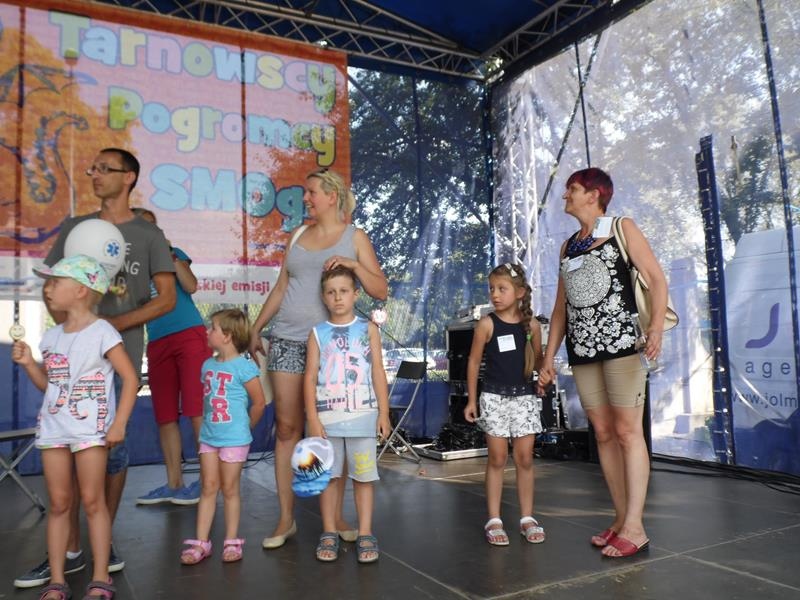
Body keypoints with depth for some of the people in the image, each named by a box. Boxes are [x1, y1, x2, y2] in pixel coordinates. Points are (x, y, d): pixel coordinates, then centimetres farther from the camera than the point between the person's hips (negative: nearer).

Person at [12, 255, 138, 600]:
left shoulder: (101, 332, -9)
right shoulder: (52, 336, 11)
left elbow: (130, 377, -10)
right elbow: (48, 385, 19)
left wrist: (119, 423, -14)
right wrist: (28, 363, 3)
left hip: (90, 429, -6)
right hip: (53, 428, 6)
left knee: (92, 501, -1)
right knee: (58, 503, 9)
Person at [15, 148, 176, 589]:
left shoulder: (148, 235, 5)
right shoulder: (73, 227, 14)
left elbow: (167, 298, -1)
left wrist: (114, 324, -12)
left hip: (122, 352, -3)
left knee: (112, 445, 2)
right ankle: (69, 551, 13)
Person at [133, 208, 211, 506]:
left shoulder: (172, 252, 9)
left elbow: (191, 286, -6)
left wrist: (169, 254, -10)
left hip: (189, 334, -4)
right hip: (157, 343, 4)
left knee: (197, 409, -8)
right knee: (165, 415, 5)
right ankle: (174, 483, 14)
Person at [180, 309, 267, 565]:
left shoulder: (243, 366, -14)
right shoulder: (208, 364, 7)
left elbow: (259, 402, -10)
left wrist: (244, 427, 2)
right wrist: (209, 424, 9)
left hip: (234, 439, -6)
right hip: (208, 436, 6)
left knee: (229, 489, 4)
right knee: (208, 488, 9)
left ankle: (232, 542, 18)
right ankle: (200, 543, 16)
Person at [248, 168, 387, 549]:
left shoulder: (354, 238, 5)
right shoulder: (299, 234, 15)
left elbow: (381, 292, -1)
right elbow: (281, 288, 18)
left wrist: (354, 264, -15)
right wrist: (256, 329, 15)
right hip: (287, 339, 3)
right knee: (287, 427, 2)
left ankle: (335, 516, 14)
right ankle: (286, 519, 10)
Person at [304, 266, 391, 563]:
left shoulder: (368, 329, 4)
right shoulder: (318, 333, 4)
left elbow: (378, 372, 4)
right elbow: (310, 377, 1)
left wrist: (383, 413, -1)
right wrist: (313, 418, -6)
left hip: (362, 416, 0)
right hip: (327, 417, 1)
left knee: (363, 476, 6)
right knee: (328, 476, 8)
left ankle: (365, 534, 17)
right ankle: (329, 533, 21)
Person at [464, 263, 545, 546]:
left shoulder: (531, 324, 1)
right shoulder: (487, 324, -5)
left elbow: (538, 359, 12)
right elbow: (474, 361, 0)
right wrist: (472, 399, 0)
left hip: (524, 396, 2)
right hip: (494, 397, -2)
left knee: (525, 458, 6)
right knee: (497, 458, 3)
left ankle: (527, 517, 19)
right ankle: (493, 520, 13)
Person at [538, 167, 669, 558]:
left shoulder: (622, 229, 4)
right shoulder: (568, 246, 19)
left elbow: (656, 278, -6)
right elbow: (561, 307, 18)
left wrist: (657, 324, -23)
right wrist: (548, 357, 14)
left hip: (621, 343, -6)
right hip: (582, 350, 6)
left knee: (627, 431, -5)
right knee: (603, 433, 6)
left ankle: (634, 528, 1)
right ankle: (621, 519, 15)